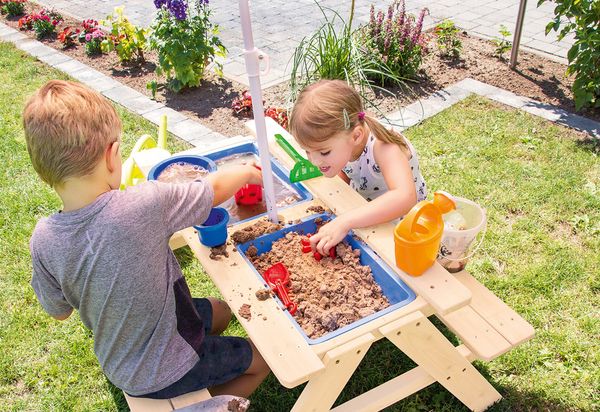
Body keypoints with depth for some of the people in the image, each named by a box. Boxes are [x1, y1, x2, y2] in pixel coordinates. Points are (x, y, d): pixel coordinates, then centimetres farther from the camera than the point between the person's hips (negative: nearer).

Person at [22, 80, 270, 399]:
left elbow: (59, 310, -3)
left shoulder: (43, 240, -19)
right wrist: (249, 173, 5)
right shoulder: (145, 205, -35)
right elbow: (215, 188, -16)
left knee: (220, 312, 26)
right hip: (164, 372, -5)